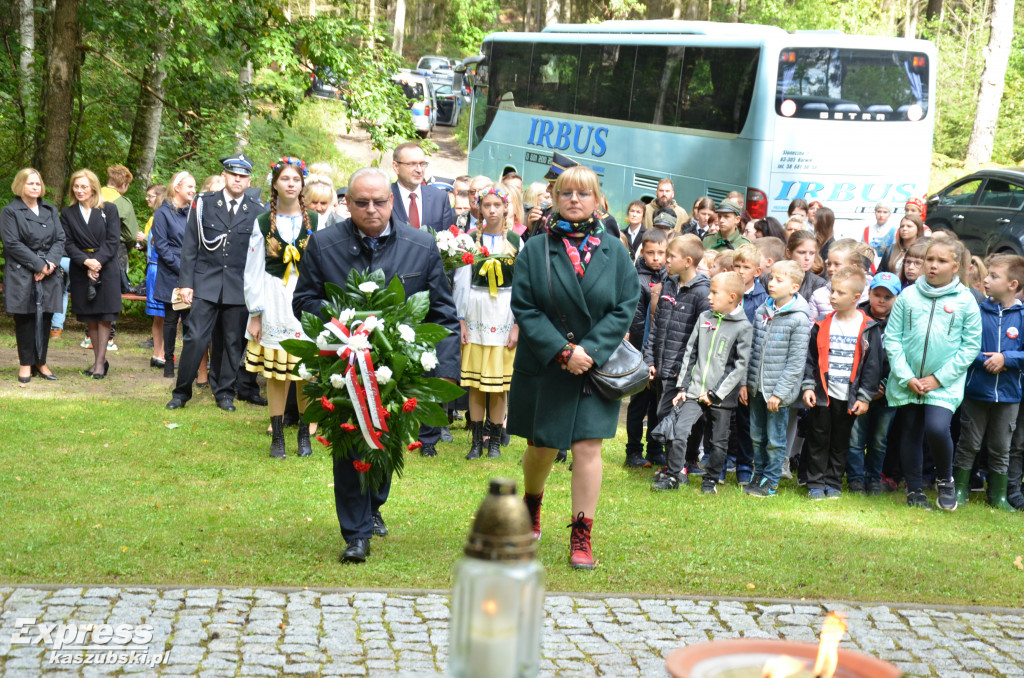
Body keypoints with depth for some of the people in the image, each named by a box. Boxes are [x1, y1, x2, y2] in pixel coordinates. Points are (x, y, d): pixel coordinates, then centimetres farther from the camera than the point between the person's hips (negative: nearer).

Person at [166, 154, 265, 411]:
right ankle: (181, 392, 7)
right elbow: (190, 246, 4)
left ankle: (224, 392, 19)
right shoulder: (204, 204, 4)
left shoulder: (257, 212, 5)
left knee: (232, 342, 7)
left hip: (240, 288, 1)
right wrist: (186, 282, -2)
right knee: (194, 338, -5)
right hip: (206, 284, -1)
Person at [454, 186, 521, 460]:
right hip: (476, 311, 1)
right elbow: (462, 280, 3)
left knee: (500, 381, 1)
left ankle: (494, 440, 11)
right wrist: (461, 320, -3)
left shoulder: (515, 241, 3)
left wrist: (517, 324, -5)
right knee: (475, 381, 3)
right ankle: (477, 440, 11)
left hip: (504, 314, 0)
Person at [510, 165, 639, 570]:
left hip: (596, 366, 0)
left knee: (587, 448, -5)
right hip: (544, 366, 0)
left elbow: (626, 307, -2)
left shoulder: (614, 251, 2)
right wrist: (561, 350, -16)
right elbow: (524, 308, -6)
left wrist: (590, 350, -14)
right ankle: (531, 505, 41)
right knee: (542, 446, 11)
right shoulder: (536, 250, -2)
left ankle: (582, 537, 3)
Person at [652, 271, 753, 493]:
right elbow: (690, 353, 12)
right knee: (679, 432, -8)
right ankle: (672, 475, 4)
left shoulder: (743, 327, -6)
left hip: (722, 397, -3)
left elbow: (740, 365, -8)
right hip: (694, 391, 3)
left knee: (718, 441, 6)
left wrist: (715, 394, -11)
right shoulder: (704, 318, 8)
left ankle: (711, 479, 25)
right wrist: (681, 386, 6)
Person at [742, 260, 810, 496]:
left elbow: (796, 362, -13)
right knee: (757, 436, 14)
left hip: (779, 390, -5)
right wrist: (745, 383, 7)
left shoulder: (799, 319, -12)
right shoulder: (761, 311, 6)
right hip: (756, 388, 5)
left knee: (775, 439, 4)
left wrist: (779, 393, -15)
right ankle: (758, 475, 28)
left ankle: (771, 481, 16)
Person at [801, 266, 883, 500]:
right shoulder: (823, 325, 2)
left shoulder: (868, 329, -3)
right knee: (819, 439, 5)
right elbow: (810, 358, 6)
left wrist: (864, 397, -6)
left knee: (841, 442, 9)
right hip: (823, 393, 1)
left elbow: (873, 365, -2)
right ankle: (816, 484, 12)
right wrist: (808, 386, -3)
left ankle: (833, 483, 20)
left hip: (849, 397, -1)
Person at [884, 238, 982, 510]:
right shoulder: (908, 296, -1)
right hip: (907, 382, 3)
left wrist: (939, 378, -9)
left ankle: (945, 480, 8)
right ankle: (914, 490, 25)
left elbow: (971, 345, -3)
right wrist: (906, 377, -9)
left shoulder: (965, 301, -4)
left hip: (945, 383, -2)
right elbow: (892, 337, 0)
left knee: (937, 429, -19)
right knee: (910, 433, 10)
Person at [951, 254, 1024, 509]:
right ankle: (960, 489, 21)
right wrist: (986, 360, -17)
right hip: (976, 390, 0)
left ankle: (998, 495, 24)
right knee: (968, 444, 9)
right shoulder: (977, 310, -5)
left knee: (1000, 448, 13)